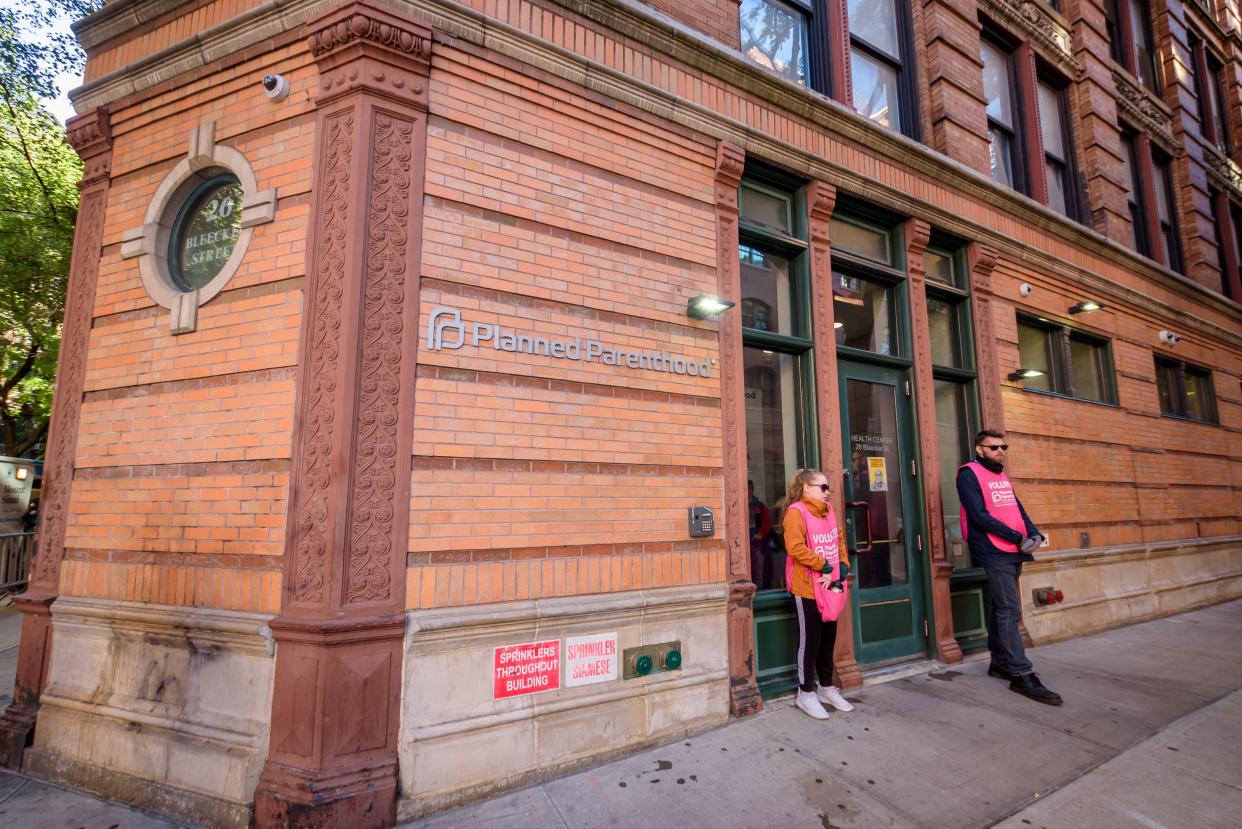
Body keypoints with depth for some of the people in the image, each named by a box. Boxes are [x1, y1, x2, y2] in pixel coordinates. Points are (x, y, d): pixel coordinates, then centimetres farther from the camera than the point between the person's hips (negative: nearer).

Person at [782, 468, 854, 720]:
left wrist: (843, 567, 1)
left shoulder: (828, 510, 12)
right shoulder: (796, 512, -15)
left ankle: (826, 687, 31)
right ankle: (806, 693, 16)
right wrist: (824, 567, -21)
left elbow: (838, 540, 16)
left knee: (829, 638, 16)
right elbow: (795, 548, -25)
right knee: (810, 640, 2)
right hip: (807, 588, -8)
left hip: (830, 586, 8)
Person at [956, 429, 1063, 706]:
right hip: (993, 553, -8)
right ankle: (1022, 675, -8)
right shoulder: (969, 474, -8)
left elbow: (1017, 509, 16)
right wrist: (1017, 537, -18)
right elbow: (978, 516, -17)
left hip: (1013, 552, 8)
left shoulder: (1002, 475, 18)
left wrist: (1033, 533, -4)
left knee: (1001, 607, 14)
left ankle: (1000, 662, 23)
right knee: (1009, 611, -10)